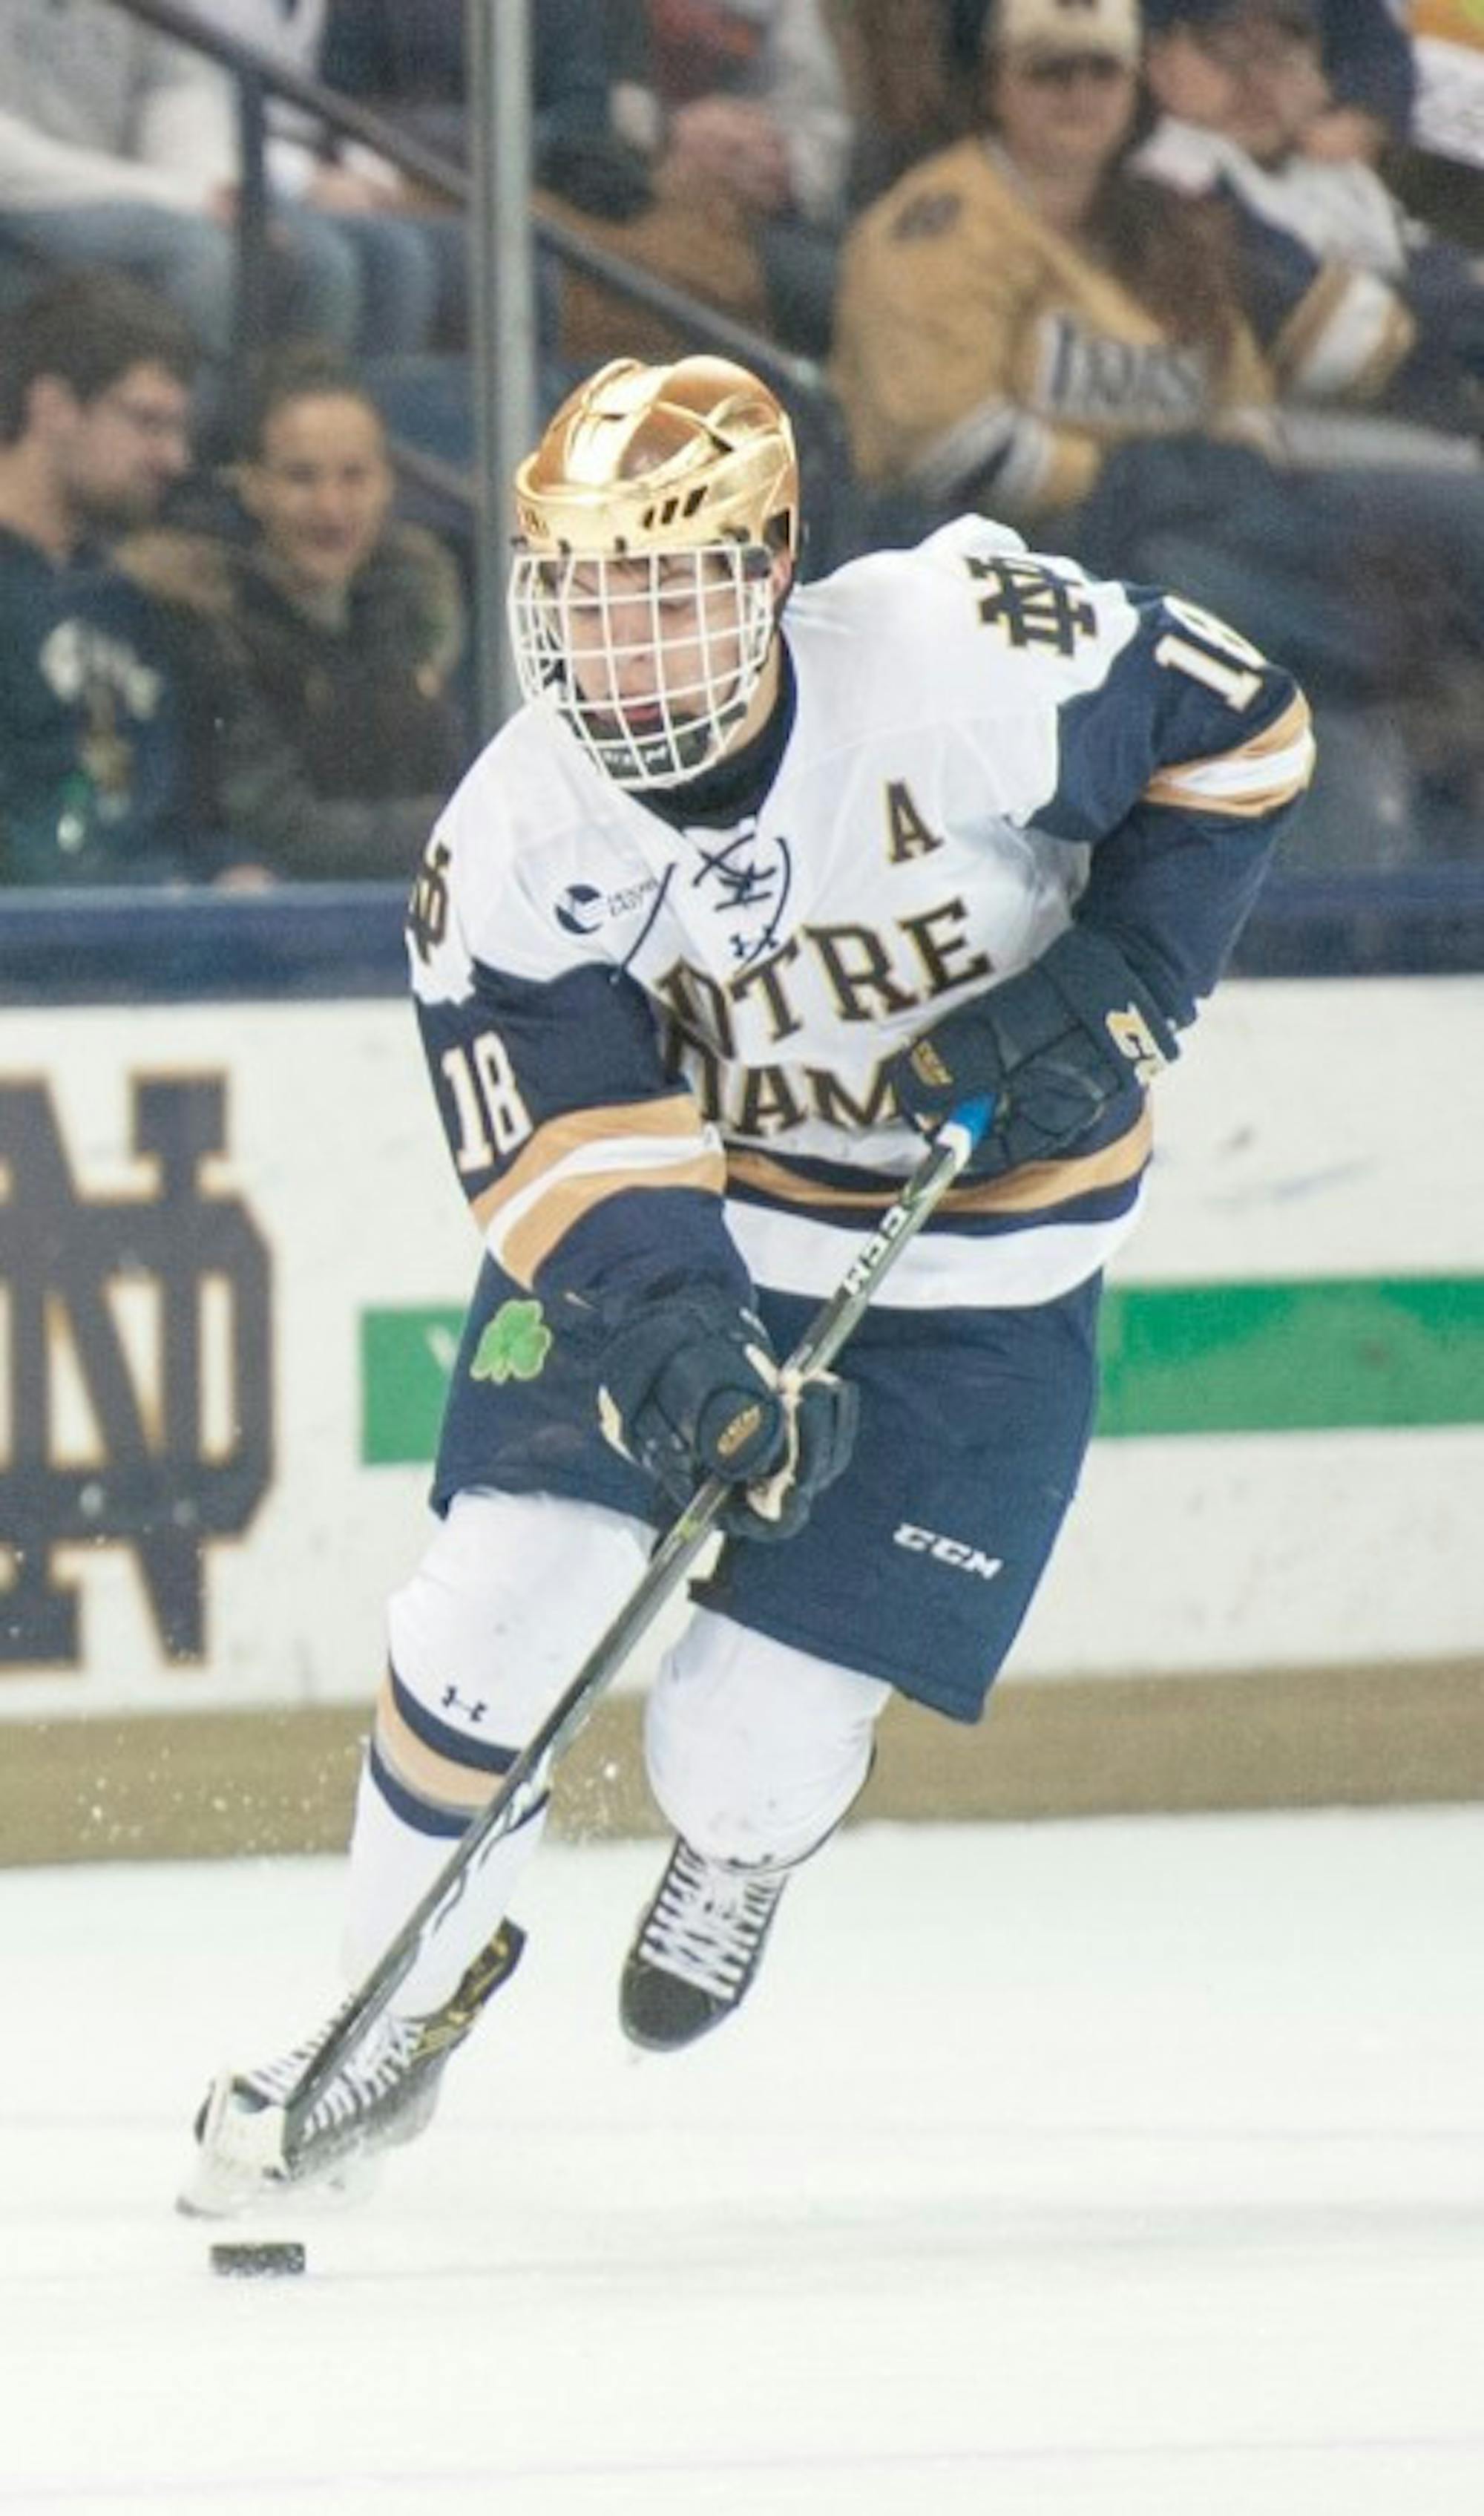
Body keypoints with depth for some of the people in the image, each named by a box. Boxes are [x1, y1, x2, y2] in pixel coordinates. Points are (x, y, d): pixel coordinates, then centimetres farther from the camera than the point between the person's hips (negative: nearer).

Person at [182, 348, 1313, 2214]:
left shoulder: (964, 649, -26)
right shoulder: (514, 842, -18)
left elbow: (1238, 732, -11)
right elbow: (573, 1153, -23)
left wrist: (1122, 981, -19)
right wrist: (680, 1346, -41)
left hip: (971, 1275, -2)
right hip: (672, 1233, 2)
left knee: (749, 1742, -7)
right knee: (502, 1597, -16)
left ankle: (741, 1848, 34)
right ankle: (401, 2000, 9)